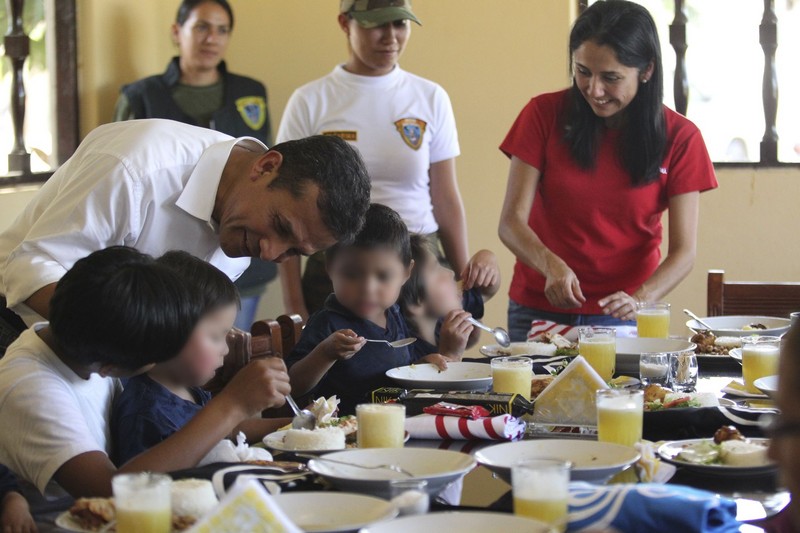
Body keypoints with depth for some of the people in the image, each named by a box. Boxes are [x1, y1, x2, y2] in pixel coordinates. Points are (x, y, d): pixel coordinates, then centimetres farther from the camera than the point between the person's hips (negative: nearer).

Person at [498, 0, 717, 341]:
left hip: (621, 317, 0)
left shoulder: (679, 138, -6)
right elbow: (511, 223, -8)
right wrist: (551, 265, -28)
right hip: (539, 310, 1)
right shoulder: (545, 115, -6)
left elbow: (684, 251, -9)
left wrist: (639, 300, -28)